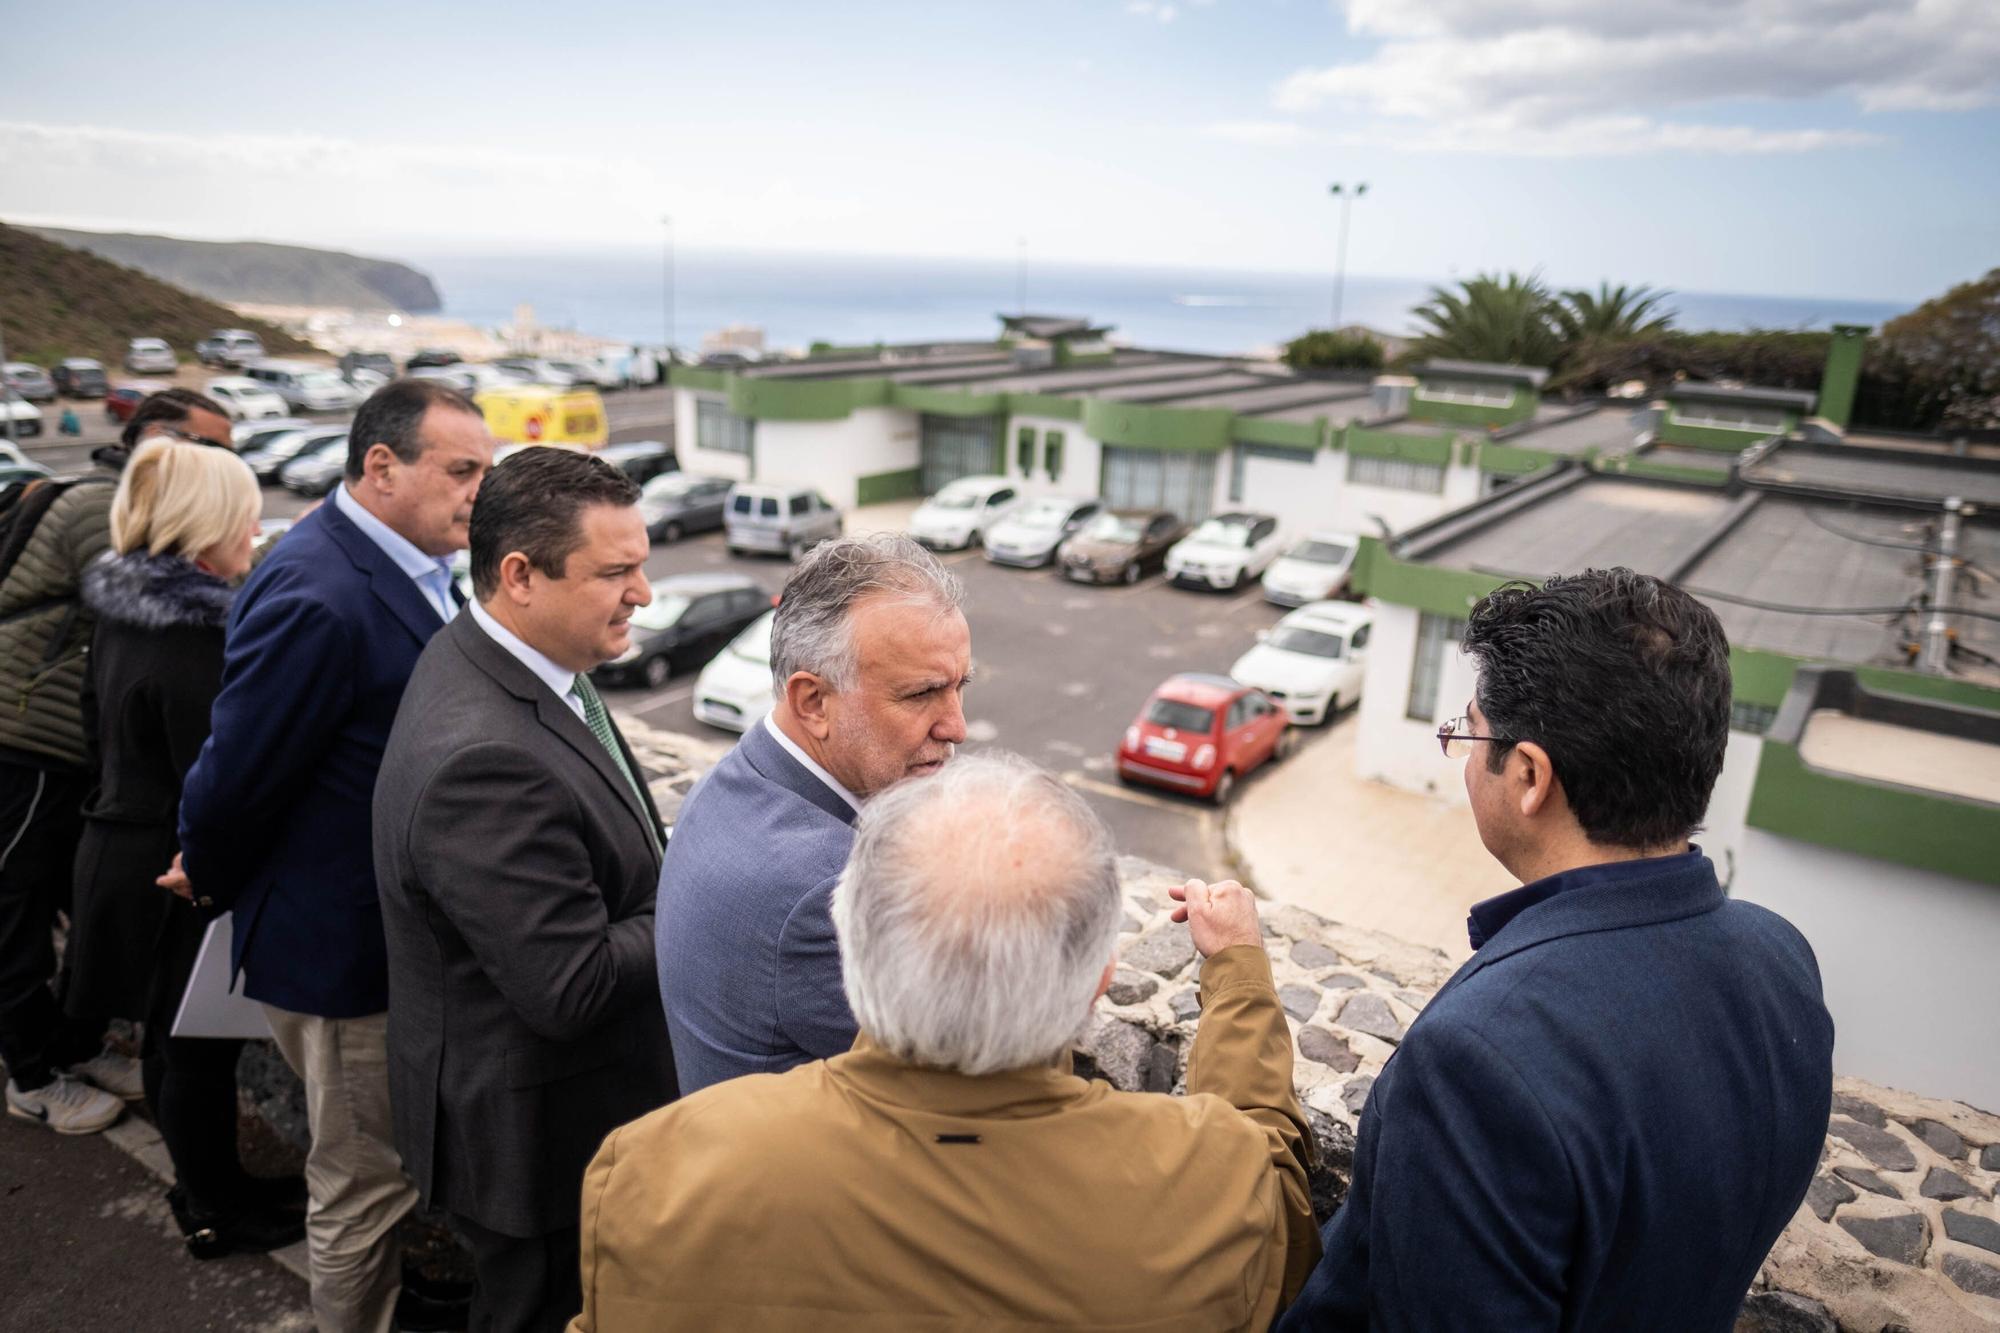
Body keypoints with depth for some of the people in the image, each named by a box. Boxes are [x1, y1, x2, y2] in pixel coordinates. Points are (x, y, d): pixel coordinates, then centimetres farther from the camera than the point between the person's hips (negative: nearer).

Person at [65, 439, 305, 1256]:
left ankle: (203, 1184, 37)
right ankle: (219, 1212, 22)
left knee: (173, 1036, 21)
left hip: (125, 845, 9)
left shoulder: (123, 608, 5)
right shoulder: (193, 637, -25)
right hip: (183, 870, -9)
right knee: (203, 1043, 6)